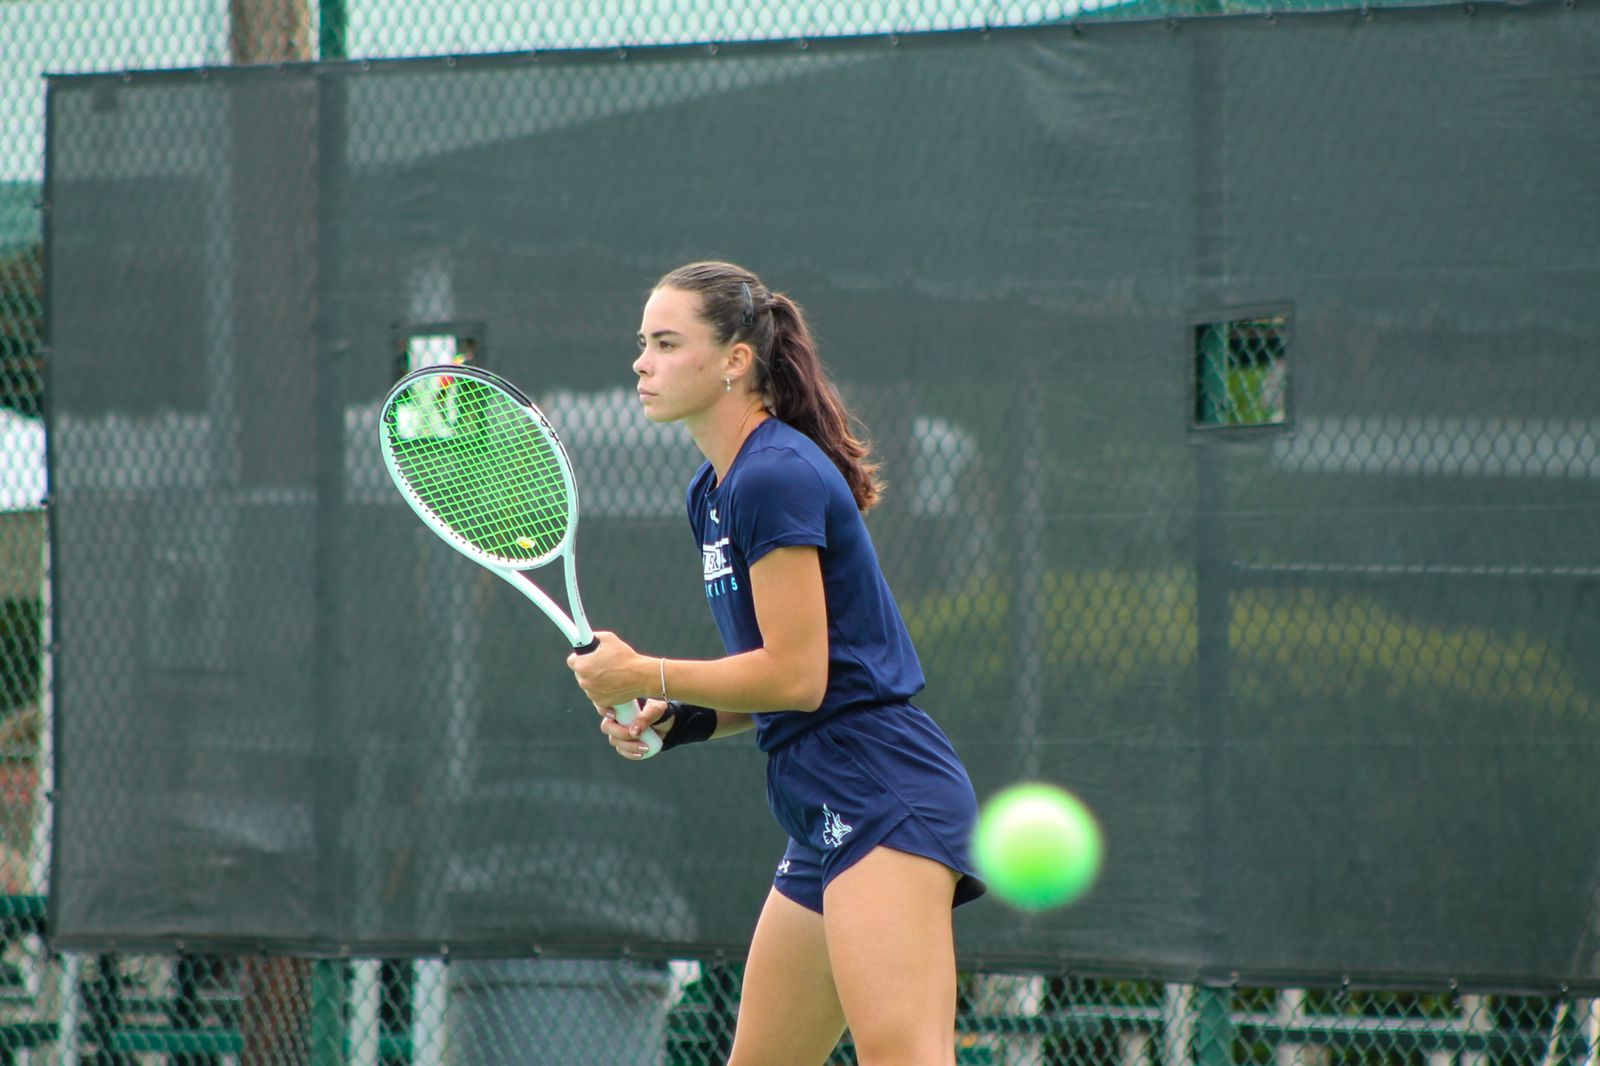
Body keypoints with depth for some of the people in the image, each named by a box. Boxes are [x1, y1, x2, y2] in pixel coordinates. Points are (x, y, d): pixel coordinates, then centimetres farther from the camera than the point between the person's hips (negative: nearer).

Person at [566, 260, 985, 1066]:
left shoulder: (775, 478, -13)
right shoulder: (713, 491, 18)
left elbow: (797, 675, -16)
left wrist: (644, 676, -7)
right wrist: (675, 719, 6)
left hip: (884, 799, -11)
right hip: (824, 820, 11)